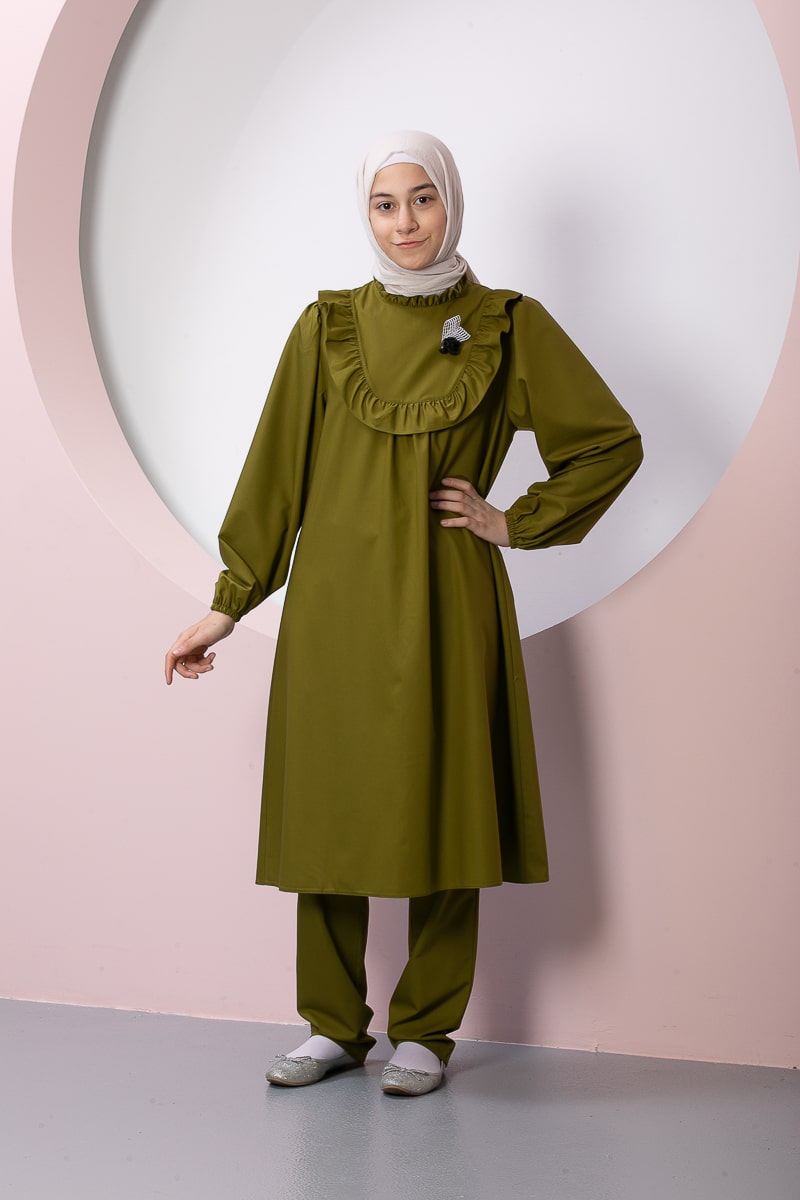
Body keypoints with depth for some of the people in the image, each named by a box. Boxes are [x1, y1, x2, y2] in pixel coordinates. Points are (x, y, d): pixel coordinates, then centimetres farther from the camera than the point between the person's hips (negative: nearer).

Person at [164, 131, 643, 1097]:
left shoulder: (509, 326, 2)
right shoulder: (328, 327, 6)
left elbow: (613, 442, 5)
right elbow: (275, 472, 6)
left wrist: (517, 523, -1)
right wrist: (228, 605, 5)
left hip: (443, 607, -2)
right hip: (335, 602, 2)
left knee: (439, 810, 2)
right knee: (330, 808, 6)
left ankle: (425, 1031, 18)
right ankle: (335, 1024, 21)